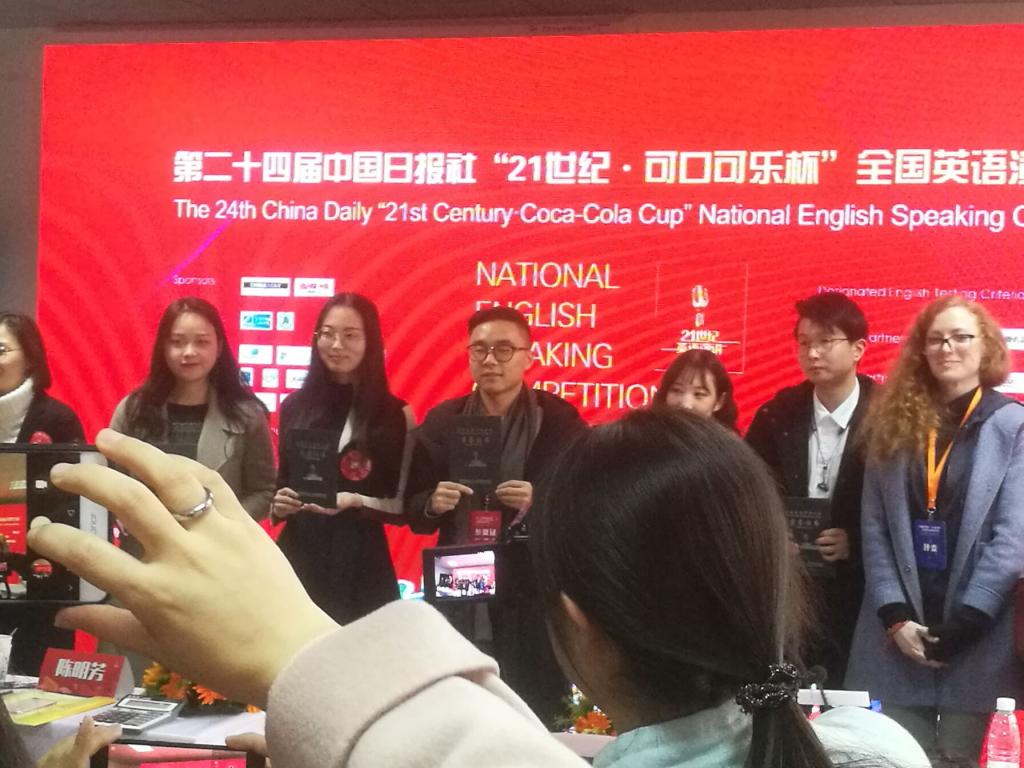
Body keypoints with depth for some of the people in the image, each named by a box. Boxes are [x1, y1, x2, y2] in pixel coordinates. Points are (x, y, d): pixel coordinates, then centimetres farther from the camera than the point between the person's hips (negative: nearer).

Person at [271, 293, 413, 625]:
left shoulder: (395, 413, -1)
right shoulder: (295, 406, 7)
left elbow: (405, 505, -1)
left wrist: (355, 502, -16)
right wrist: (278, 506, -2)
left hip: (360, 567, -2)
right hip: (297, 560, 2)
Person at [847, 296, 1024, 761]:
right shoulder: (895, 425, 9)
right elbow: (875, 528, 4)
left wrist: (965, 622, -13)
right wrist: (895, 616, -7)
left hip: (979, 638, -3)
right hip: (898, 634, 3)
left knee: (965, 756, 3)